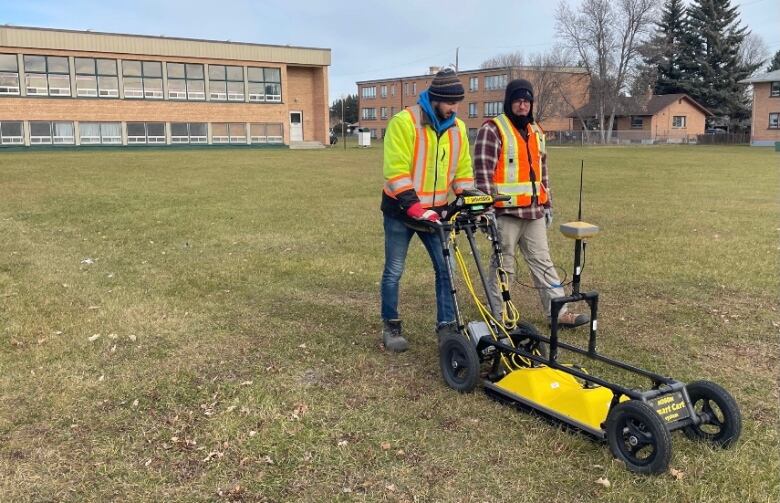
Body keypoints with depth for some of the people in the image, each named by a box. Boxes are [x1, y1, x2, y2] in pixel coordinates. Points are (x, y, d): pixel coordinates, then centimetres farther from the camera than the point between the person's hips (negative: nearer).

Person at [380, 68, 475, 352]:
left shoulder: (458, 128, 3)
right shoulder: (404, 122, -16)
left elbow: (463, 171, 9)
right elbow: (396, 171, -22)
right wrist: (415, 207, -29)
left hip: (435, 211, 5)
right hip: (401, 211, -4)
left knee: (445, 268, 0)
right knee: (394, 272, 4)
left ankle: (447, 326, 12)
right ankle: (391, 327, 20)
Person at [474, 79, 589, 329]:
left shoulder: (536, 132, 16)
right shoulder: (492, 130, -7)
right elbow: (483, 172, -13)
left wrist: (548, 204, 19)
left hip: (534, 211, 7)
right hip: (506, 211, -7)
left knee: (543, 262, 10)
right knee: (503, 265, 2)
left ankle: (558, 312, 16)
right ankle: (498, 315, 13)